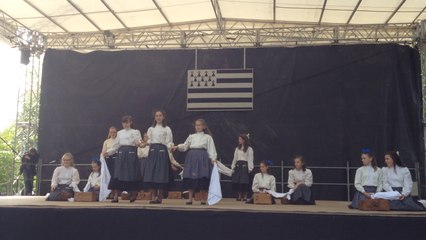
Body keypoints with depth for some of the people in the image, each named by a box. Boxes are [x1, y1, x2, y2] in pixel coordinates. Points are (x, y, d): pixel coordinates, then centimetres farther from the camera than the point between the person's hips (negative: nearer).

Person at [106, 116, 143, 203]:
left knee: (132, 174, -2)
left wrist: (139, 144, -27)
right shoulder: (119, 133, 17)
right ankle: (115, 196, -2)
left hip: (131, 154, -3)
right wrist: (108, 152, 2)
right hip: (121, 154, 3)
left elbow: (139, 143, -3)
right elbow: (115, 146, 16)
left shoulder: (136, 132, 7)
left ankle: (133, 195, 16)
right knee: (118, 175, -5)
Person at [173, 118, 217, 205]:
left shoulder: (207, 137, 8)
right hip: (191, 158, 2)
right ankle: (190, 198, 5)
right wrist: (177, 147, -5)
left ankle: (203, 199, 7)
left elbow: (211, 149, 4)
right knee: (190, 178, -2)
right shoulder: (191, 136, 16)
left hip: (202, 158, -2)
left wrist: (213, 159, -7)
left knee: (202, 178, -4)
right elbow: (184, 146, 12)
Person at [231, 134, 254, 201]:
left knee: (245, 182, -5)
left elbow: (250, 159, -5)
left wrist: (250, 168, -11)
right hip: (238, 165, 5)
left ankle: (245, 196, 5)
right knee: (237, 181, 2)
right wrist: (233, 167, 11)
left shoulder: (249, 149, -2)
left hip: (245, 165, -5)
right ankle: (239, 196, 11)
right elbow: (235, 158, 14)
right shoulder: (237, 148, 13)